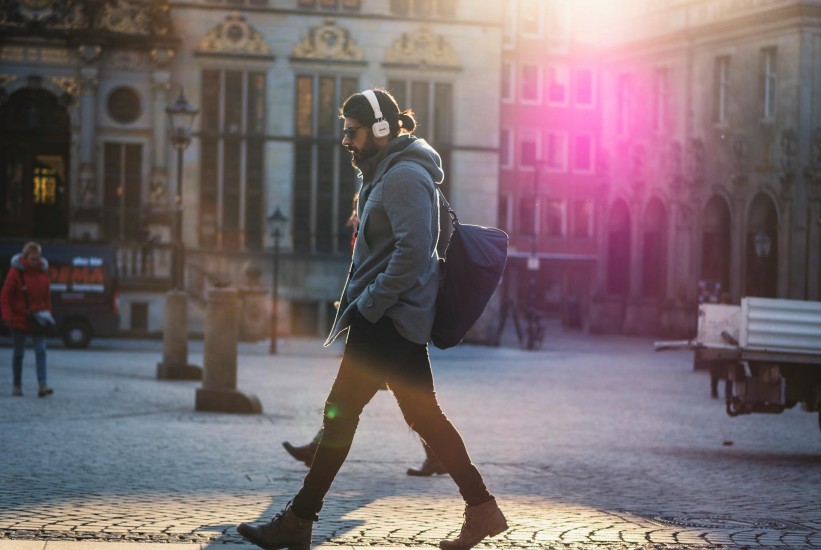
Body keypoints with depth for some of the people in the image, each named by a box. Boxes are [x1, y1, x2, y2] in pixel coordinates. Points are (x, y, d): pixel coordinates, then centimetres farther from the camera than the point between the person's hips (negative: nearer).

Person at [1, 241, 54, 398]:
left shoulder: (42, 272, 3)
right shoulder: (16, 272, -9)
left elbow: (47, 296, 11)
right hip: (19, 319, -3)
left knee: (41, 351, -9)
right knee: (19, 353, 6)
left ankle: (42, 385, -14)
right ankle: (17, 385, 18)